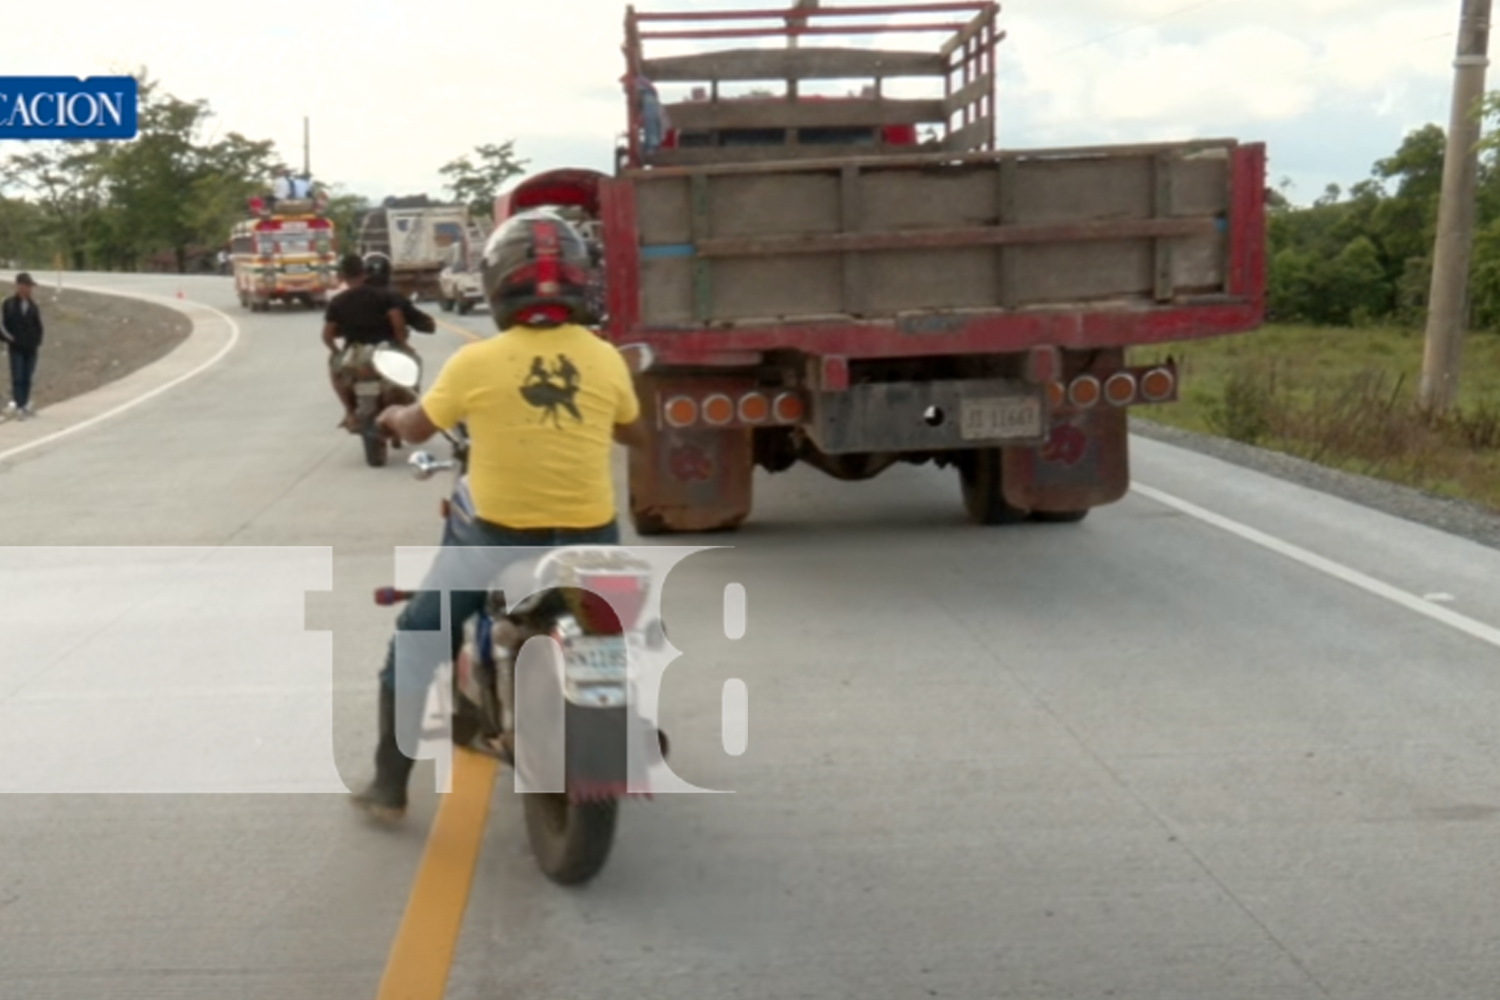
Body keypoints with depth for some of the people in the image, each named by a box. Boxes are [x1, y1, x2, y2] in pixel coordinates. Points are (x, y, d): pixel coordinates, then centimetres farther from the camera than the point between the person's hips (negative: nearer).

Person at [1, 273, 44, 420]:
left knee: (27, 379, 7)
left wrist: (38, 344, 8)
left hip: (31, 348, 4)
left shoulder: (33, 306, 8)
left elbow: (38, 326, 15)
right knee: (17, 378, -8)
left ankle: (24, 406, 14)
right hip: (16, 348, -4)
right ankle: (17, 406, -10)